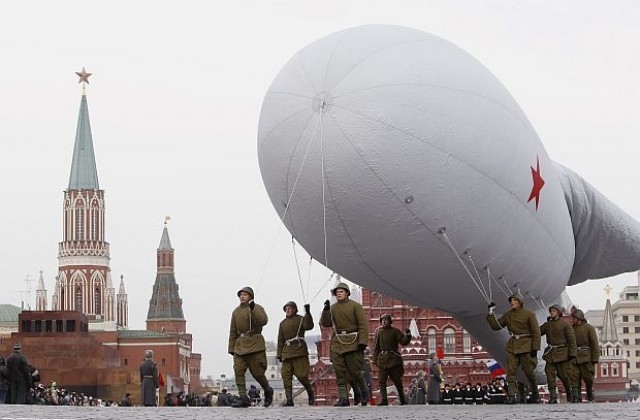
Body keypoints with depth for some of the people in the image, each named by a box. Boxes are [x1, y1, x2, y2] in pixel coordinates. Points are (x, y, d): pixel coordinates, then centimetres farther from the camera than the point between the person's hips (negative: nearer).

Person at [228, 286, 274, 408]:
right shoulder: (236, 312, 14)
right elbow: (233, 332, 16)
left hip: (255, 344, -4)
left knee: (257, 372, -3)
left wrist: (253, 309, -26)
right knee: (238, 371, -10)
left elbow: (263, 321, -19)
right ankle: (243, 398, -11)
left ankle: (268, 391, 23)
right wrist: (231, 348, 12)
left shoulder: (257, 308, 1)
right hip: (240, 345, 4)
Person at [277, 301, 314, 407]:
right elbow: (280, 341, 19)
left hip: (299, 350, -5)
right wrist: (279, 354, 12)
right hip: (287, 352, 5)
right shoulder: (283, 323, 18)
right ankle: (289, 400, -6)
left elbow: (309, 326, -18)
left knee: (301, 374, -7)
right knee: (286, 376, -5)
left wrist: (307, 313, -27)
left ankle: (310, 393, 18)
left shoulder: (301, 319, 4)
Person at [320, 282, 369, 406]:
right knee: (339, 373, -3)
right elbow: (325, 323, 13)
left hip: (352, 344, -5)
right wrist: (325, 310, -2)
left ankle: (364, 392, 23)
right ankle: (343, 398, -3)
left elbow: (363, 325, -6)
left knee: (355, 371, -1)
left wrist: (362, 342, -15)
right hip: (337, 344, 5)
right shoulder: (332, 308, 13)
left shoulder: (355, 306, -2)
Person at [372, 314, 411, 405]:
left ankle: (402, 400, 15)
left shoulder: (395, 331, 3)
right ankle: (384, 400, -9)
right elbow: (376, 347, 11)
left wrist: (408, 336, -19)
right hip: (382, 358, 2)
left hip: (394, 359, -2)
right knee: (381, 381, -8)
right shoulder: (378, 332, 9)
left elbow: (403, 342, 0)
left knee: (397, 380, 3)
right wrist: (375, 359, 6)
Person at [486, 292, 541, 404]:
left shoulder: (529, 314, -4)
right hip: (512, 347, 4)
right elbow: (496, 326, 13)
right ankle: (511, 396, -12)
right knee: (511, 371, -8)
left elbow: (536, 332, -5)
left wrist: (535, 348, -10)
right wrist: (491, 313, 3)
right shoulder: (508, 315, 10)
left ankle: (535, 394, 22)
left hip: (526, 347, -4)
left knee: (529, 371, 3)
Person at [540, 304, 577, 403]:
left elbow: (572, 339, -6)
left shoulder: (565, 324, -3)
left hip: (562, 353, -4)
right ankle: (553, 397, -8)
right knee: (550, 375, -7)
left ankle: (569, 391, 30)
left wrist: (572, 353, -12)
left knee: (564, 374, 2)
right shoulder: (547, 325, 12)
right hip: (550, 354, 4)